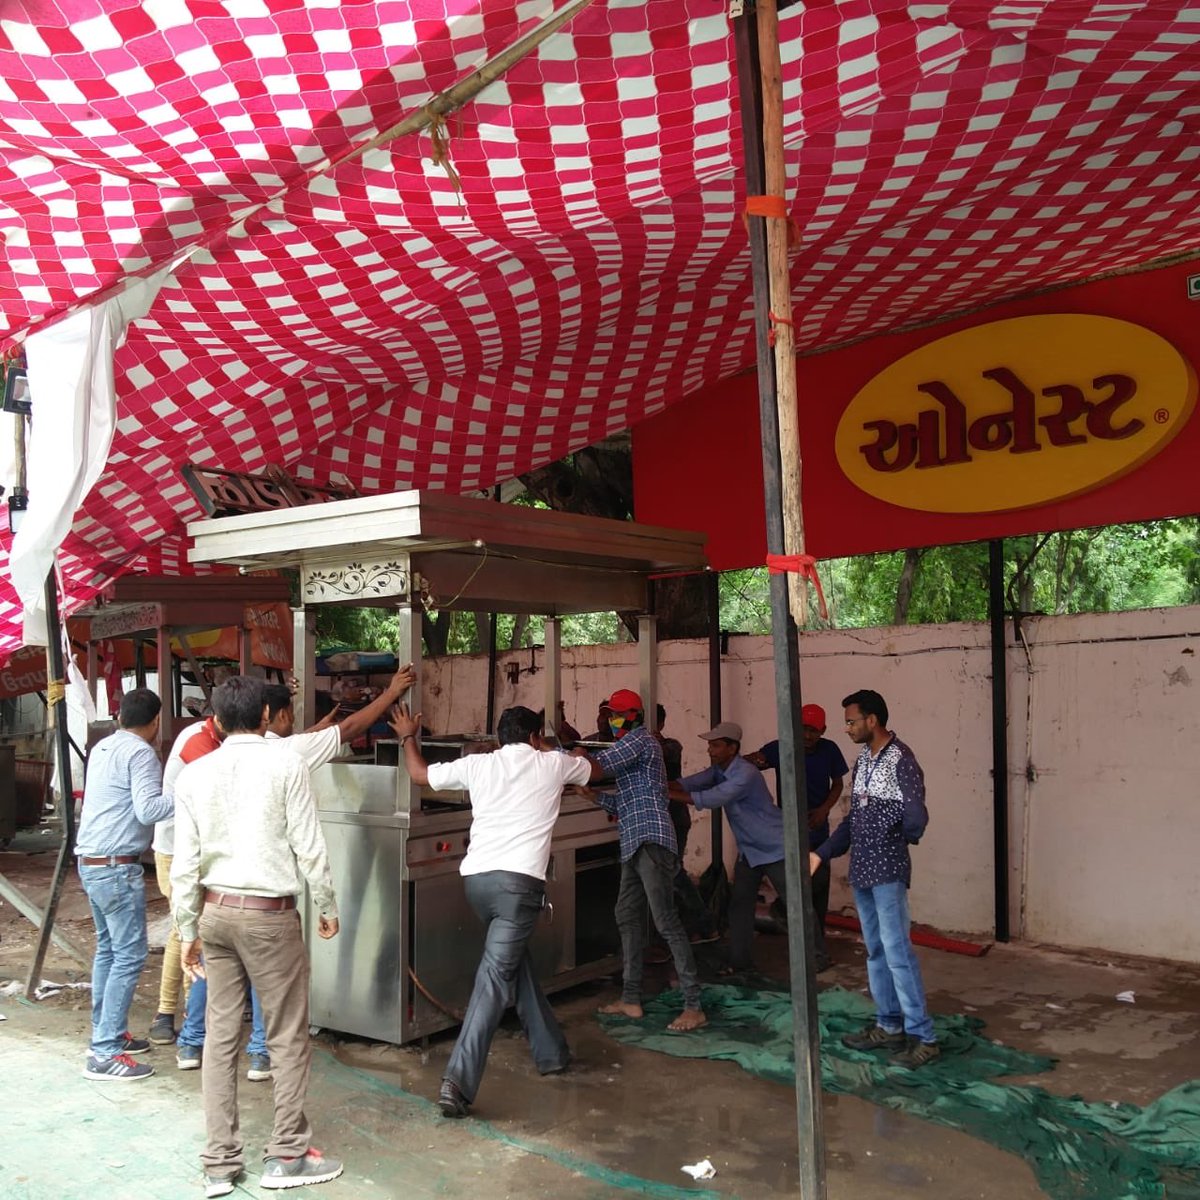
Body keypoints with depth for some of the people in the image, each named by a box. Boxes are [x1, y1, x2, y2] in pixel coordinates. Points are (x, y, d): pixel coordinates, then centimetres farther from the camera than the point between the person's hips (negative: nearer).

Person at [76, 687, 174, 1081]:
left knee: (108, 949, 18)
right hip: (116, 867, -10)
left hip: (90, 863, 10)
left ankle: (106, 1033, 26)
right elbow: (148, 810, -22)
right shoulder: (140, 752, -14)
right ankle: (104, 1054, -6)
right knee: (129, 956, -7)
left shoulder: (102, 748, 12)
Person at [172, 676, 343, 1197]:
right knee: (288, 1036, 7)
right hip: (270, 915, -5)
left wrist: (187, 930, 13)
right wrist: (327, 908, 5)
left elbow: (185, 864, 4)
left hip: (215, 911, 5)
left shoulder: (194, 774, 3)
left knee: (221, 1035, 12)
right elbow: (309, 847, -9)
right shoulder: (286, 765, -10)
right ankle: (287, 1155, 16)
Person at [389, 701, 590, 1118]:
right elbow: (592, 769, 31)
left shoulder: (477, 764, 11)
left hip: (475, 877, 4)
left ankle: (550, 1051, 32)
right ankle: (458, 1081, -16)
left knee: (516, 961, 23)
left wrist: (408, 737, 40)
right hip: (519, 880, -4)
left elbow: (419, 773, 23)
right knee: (494, 978, -7)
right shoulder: (553, 765, 9)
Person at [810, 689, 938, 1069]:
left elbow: (916, 816, -24)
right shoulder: (862, 760, 12)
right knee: (875, 951, 13)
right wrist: (821, 854, 15)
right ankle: (889, 1026, 23)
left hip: (888, 871, -8)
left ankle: (922, 1037, 1)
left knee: (897, 952, -7)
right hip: (861, 870, 8)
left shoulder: (901, 759, -15)